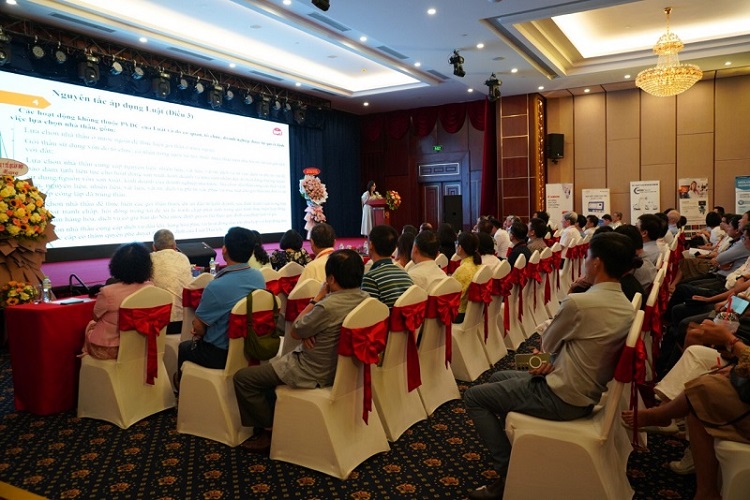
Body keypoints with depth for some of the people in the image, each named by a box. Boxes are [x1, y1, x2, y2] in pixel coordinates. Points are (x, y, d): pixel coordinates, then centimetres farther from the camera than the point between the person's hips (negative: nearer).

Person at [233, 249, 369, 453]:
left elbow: (295, 331, -14)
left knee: (242, 378, 1)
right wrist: (307, 332, -13)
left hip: (314, 373, -9)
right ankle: (275, 416, 35)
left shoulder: (328, 306, -33)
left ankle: (270, 430, 13)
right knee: (271, 363, 30)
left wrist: (317, 297, -11)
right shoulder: (364, 298, -7)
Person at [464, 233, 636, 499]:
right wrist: (556, 363, -2)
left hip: (563, 398, -9)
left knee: (474, 396, 3)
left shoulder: (578, 302, -26)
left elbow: (547, 344, -8)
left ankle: (509, 471, 5)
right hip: (587, 393, 9)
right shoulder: (627, 307, 0)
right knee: (498, 378, 23)